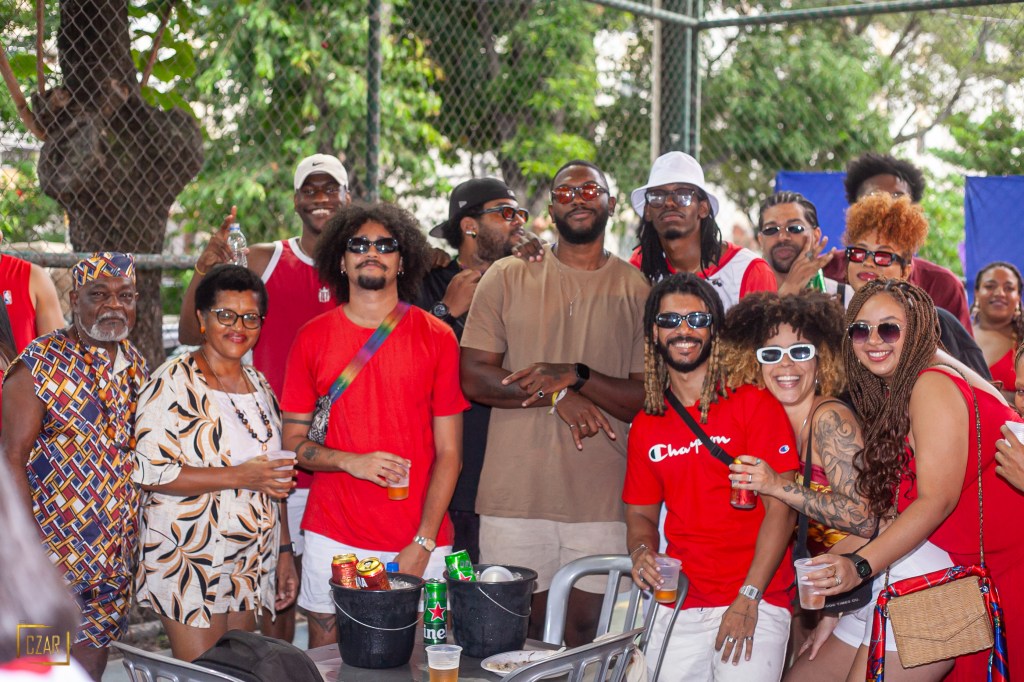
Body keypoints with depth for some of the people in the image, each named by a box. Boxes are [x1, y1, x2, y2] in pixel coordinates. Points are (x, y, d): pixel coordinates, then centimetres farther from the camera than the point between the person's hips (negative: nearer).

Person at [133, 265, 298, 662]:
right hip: (189, 567, -6)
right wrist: (240, 476, -21)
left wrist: (284, 554, 13)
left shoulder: (259, 386, 11)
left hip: (251, 567, 7)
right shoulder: (174, 384, -11)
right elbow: (149, 471, -19)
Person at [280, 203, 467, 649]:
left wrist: (423, 543, -8)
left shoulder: (436, 338, 1)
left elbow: (449, 452, 0)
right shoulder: (313, 338, 4)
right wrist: (352, 461, -14)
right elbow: (293, 441, 6)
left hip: (419, 543, -1)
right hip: (333, 538, 1)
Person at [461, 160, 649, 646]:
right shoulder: (507, 278, 6)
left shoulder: (636, 291, 5)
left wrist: (577, 376, -16)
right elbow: (473, 377, -1)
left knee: (584, 632, 6)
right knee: (517, 632, 7)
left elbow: (648, 399, -1)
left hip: (601, 499, 0)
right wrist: (557, 395, -12)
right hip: (515, 494, 0)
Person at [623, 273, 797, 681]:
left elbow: (781, 507, -9)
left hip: (755, 606, -4)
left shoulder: (754, 404, -4)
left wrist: (748, 598, -14)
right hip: (678, 608, 4)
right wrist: (642, 553, -6)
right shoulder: (646, 425, 10)